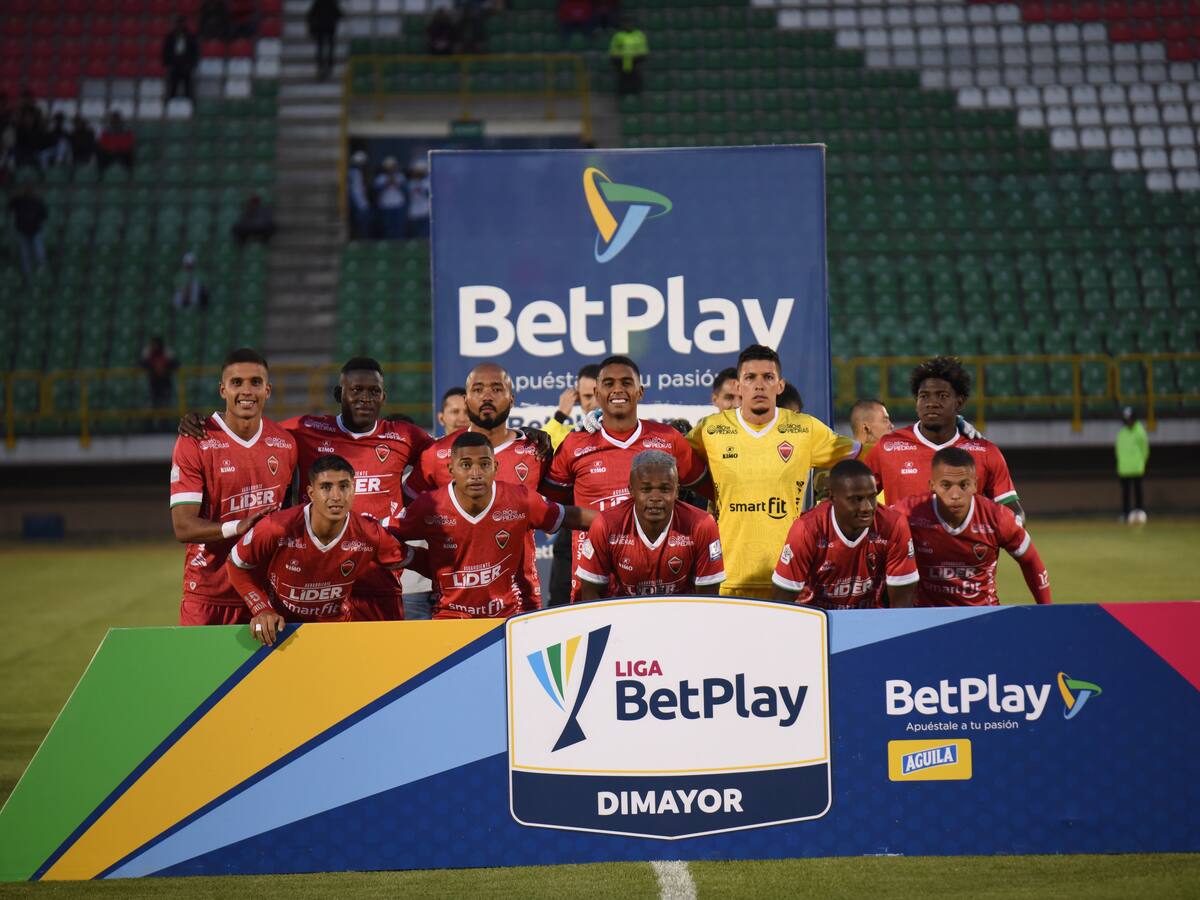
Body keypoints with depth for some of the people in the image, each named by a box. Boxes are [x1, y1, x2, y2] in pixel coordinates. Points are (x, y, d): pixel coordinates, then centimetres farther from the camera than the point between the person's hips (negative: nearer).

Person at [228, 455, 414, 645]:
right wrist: (262, 610, -16)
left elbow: (404, 558, 6)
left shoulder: (370, 535, -16)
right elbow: (236, 565, -6)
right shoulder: (277, 529, -23)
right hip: (279, 628, -2)